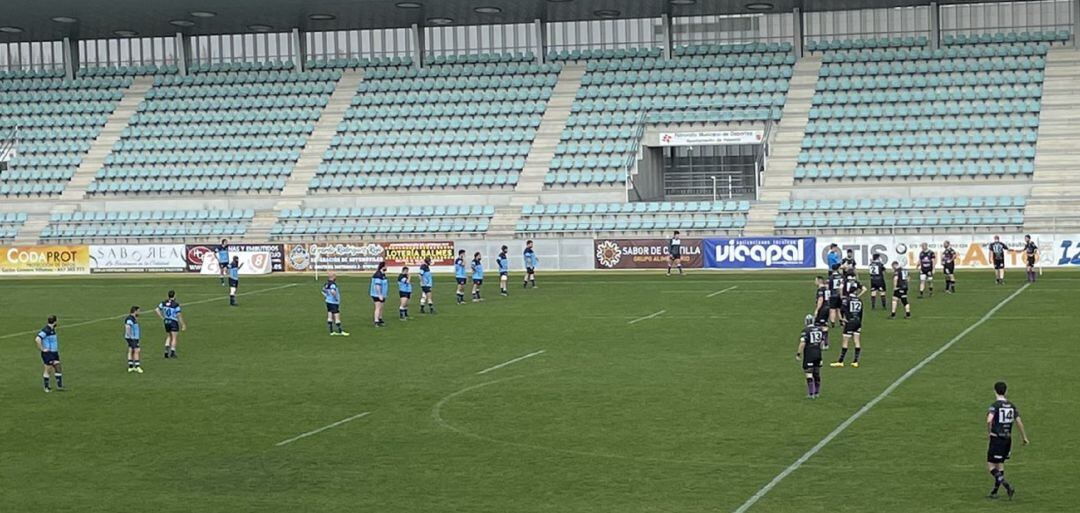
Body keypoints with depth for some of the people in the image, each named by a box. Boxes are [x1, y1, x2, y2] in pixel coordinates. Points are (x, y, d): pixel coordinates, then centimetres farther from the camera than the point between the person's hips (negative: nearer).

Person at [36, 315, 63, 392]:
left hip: (54, 352, 8)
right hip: (47, 353, -8)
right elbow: (37, 339, -31)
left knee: (58, 368, 6)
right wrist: (42, 349, -23)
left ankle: (59, 386, 11)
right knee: (48, 369, 0)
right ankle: (46, 388, 11)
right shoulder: (46, 330, -20)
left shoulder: (52, 330, 9)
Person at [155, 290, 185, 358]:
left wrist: (162, 318, 8)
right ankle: (172, 353, 3)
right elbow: (179, 315, -18)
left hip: (166, 322, 5)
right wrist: (183, 325, -11)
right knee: (174, 338, 4)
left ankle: (166, 350, 1)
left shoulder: (164, 303, 0)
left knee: (169, 337, 19)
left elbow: (157, 310, 3)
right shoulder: (176, 304, -17)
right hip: (174, 322, -5)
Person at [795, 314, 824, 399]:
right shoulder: (820, 330, 5)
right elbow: (822, 342, 11)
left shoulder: (806, 330, -13)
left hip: (808, 354, -6)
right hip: (818, 354, 6)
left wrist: (798, 354, -7)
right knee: (817, 374, 15)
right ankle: (817, 392, 23)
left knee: (809, 374, -1)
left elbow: (802, 343, -16)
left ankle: (811, 393, -3)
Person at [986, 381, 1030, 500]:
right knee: (1000, 465, 16)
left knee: (991, 466, -2)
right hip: (1008, 439, 7)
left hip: (997, 439, -7)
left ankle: (1007, 486, -18)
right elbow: (1019, 422, 9)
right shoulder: (1011, 405, 6)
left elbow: (989, 420, -28)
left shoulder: (995, 405, -13)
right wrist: (1024, 437, 18)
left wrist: (989, 431, -10)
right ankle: (995, 491, 20)